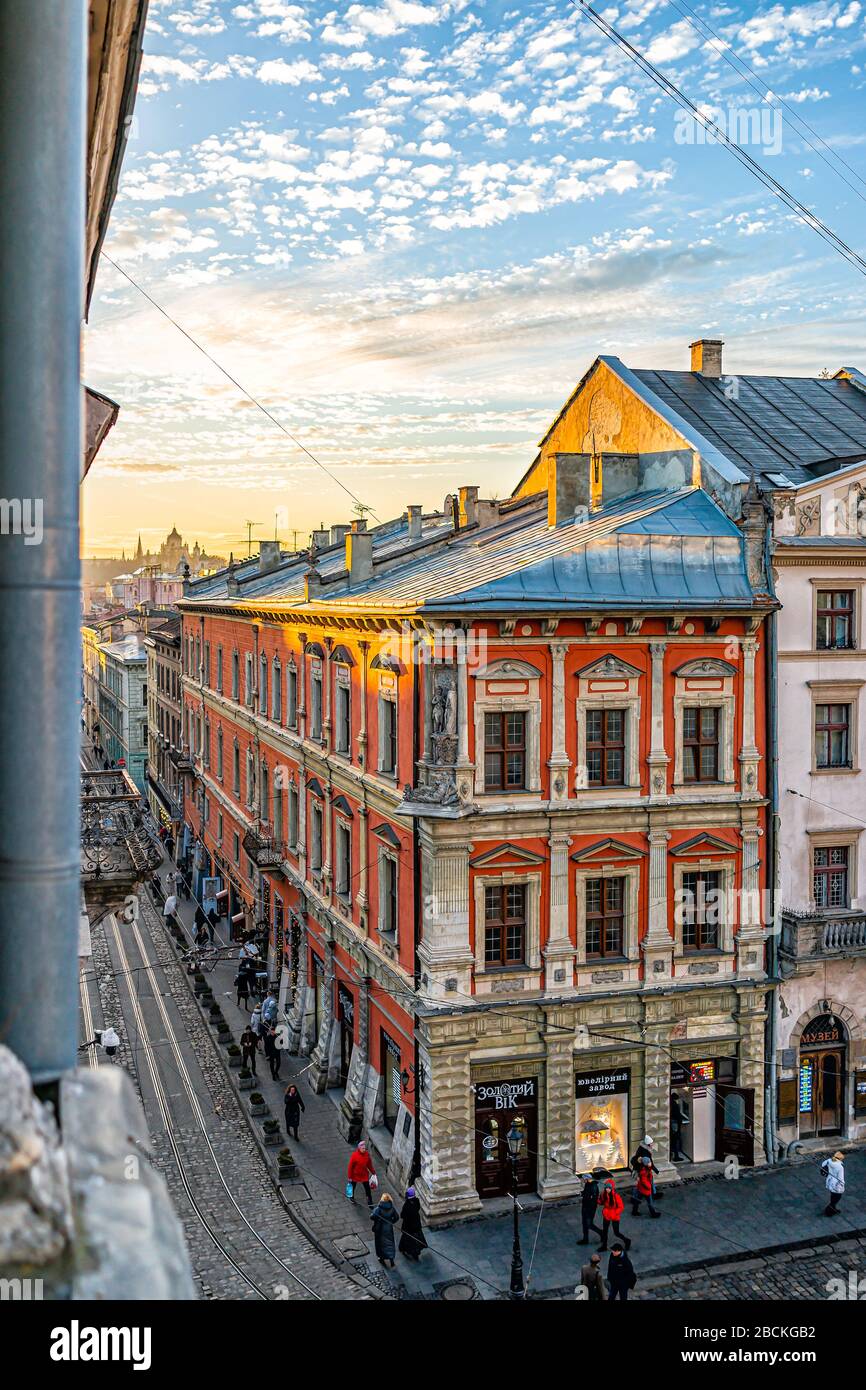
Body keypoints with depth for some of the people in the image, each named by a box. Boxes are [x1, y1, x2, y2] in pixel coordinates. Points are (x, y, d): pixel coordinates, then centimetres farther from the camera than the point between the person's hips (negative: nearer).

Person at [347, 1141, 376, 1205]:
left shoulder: (367, 1154, -14)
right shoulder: (354, 1155, -28)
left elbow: (369, 1164, 2)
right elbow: (350, 1166, -19)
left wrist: (373, 1172, 8)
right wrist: (349, 1177, -14)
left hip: (364, 1175, 2)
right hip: (355, 1175, -2)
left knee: (367, 1188, 4)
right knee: (353, 1186, 22)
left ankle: (370, 1201, 18)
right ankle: (351, 1197, 50)